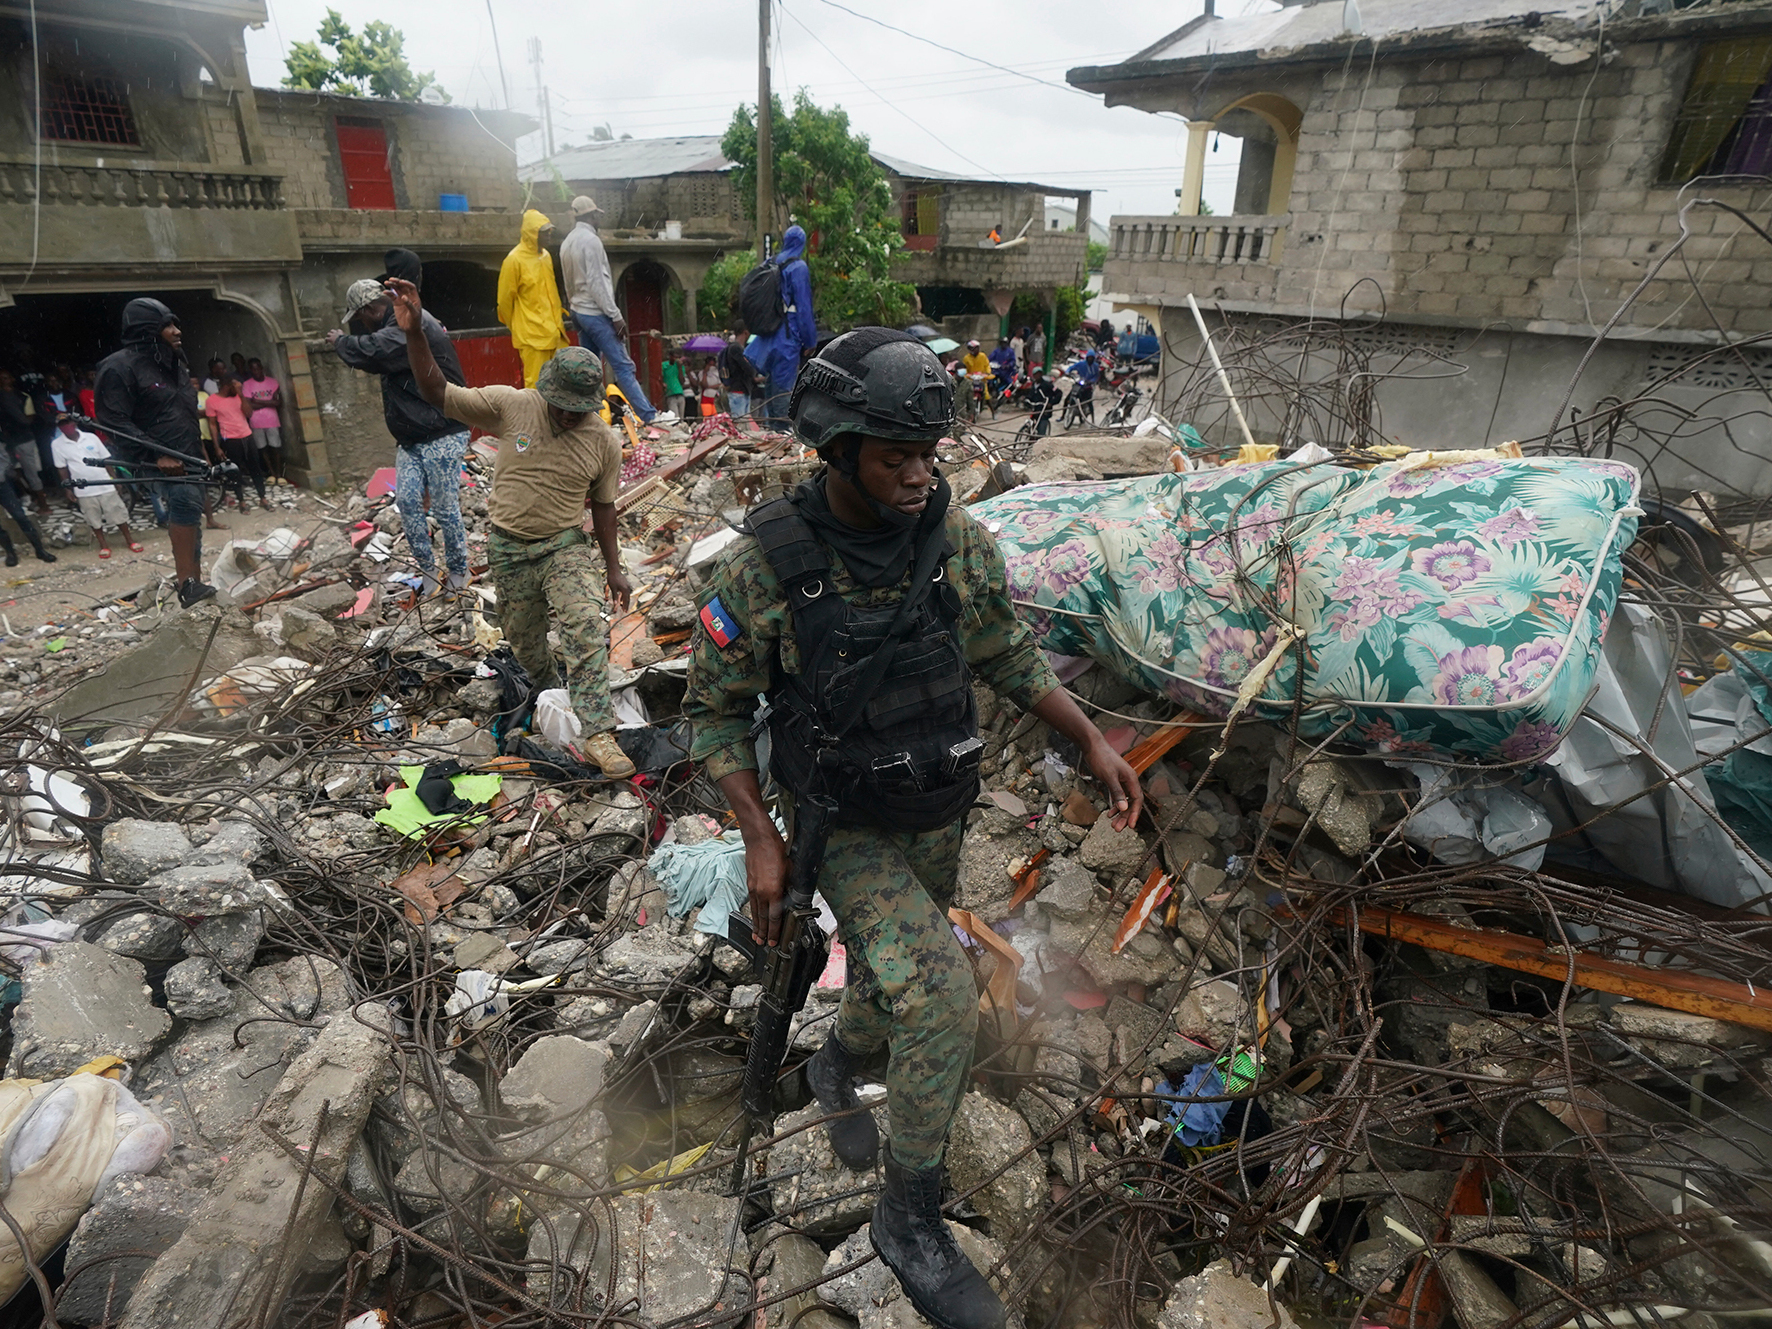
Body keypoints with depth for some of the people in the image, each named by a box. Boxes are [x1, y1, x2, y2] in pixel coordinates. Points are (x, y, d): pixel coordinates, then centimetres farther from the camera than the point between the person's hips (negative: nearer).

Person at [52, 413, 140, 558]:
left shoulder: (91, 437, 1)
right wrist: (68, 488, 2)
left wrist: (115, 479, 2)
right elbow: (62, 469, 3)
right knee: (94, 519, 7)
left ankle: (130, 540, 16)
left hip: (105, 485, 0)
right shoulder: (57, 445, -1)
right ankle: (103, 545, 18)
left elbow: (106, 460, 4)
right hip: (84, 490, 0)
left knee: (118, 513, 4)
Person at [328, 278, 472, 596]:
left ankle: (458, 570, 13)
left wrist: (340, 342, -6)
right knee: (407, 500, -1)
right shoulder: (395, 328, 15)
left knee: (445, 507, -3)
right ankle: (426, 567, 10)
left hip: (443, 435, -9)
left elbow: (370, 350, -25)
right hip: (411, 437, 9)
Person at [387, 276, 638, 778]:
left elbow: (602, 506, 5)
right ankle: (551, 696, 45)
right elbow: (437, 391, -11)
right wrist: (414, 333, -27)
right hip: (510, 549, 1)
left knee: (587, 628, -22)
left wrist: (614, 568, 5)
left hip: (566, 547, -1)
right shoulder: (511, 406, -10)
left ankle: (597, 734, -21)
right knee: (524, 642, 14)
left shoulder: (605, 442, -6)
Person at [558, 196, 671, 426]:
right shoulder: (590, 240, -13)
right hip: (596, 313, -9)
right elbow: (596, 283, -18)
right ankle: (649, 415, -14)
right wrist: (616, 315, -18)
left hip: (578, 311, 9)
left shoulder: (567, 242, 14)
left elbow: (568, 284, 18)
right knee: (623, 366, -11)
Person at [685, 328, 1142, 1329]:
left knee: (899, 983, 22)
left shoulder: (961, 541, -15)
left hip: (937, 815, 5)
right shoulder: (763, 568, -25)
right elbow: (715, 710, -13)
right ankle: (914, 1218, 6)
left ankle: (837, 1068, 58)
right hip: (843, 828, -4)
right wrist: (761, 842, -20)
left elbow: (1010, 655, 0)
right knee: (944, 1001, -19)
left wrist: (1094, 741, -11)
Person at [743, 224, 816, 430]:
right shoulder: (798, 267, -8)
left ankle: (772, 427, 19)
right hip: (788, 335, -7)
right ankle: (783, 429, -3)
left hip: (768, 334, 7)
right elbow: (804, 306, -11)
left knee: (772, 382, 13)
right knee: (785, 385, -5)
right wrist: (810, 341, -6)